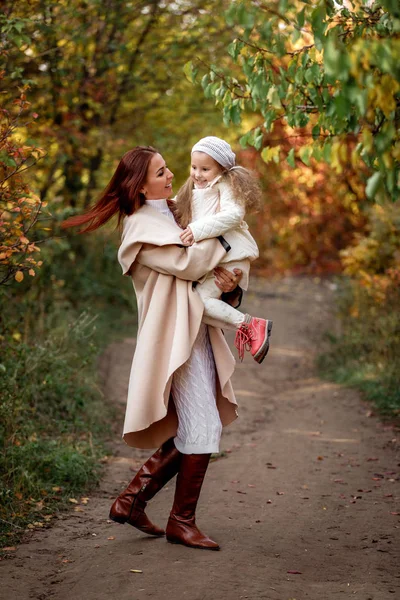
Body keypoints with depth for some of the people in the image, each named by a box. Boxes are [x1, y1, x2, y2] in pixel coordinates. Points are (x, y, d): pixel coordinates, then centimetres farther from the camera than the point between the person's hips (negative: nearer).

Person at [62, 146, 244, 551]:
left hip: (195, 334, 9)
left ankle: (132, 500, 17)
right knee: (202, 427, -9)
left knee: (187, 431, 10)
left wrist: (226, 280, -3)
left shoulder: (166, 217, 20)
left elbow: (199, 267, 18)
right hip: (175, 337, -9)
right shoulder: (142, 227, -9)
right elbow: (188, 263, -19)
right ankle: (182, 521, 3)